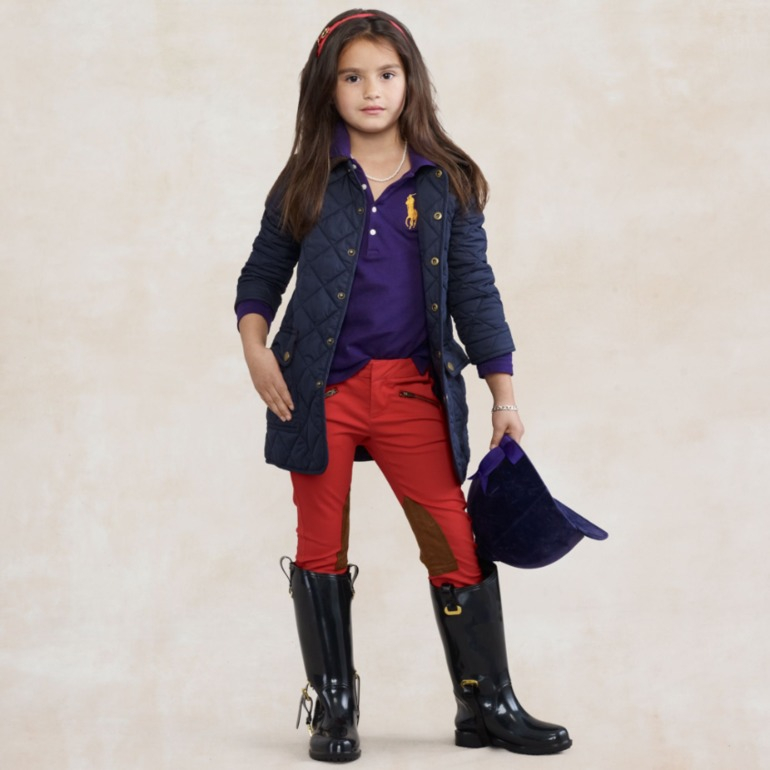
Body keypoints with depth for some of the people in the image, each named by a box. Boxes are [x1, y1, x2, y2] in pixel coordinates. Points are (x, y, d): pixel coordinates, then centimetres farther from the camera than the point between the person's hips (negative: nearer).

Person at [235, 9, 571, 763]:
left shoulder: (447, 183, 4)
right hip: (320, 391, 0)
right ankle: (333, 707, 22)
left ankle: (487, 704, 12)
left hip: (414, 391, 0)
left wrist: (504, 396, 2)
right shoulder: (308, 182, 4)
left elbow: (474, 292, 5)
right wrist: (255, 349, -5)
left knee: (459, 545, -2)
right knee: (322, 551, 7)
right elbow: (261, 276, 11)